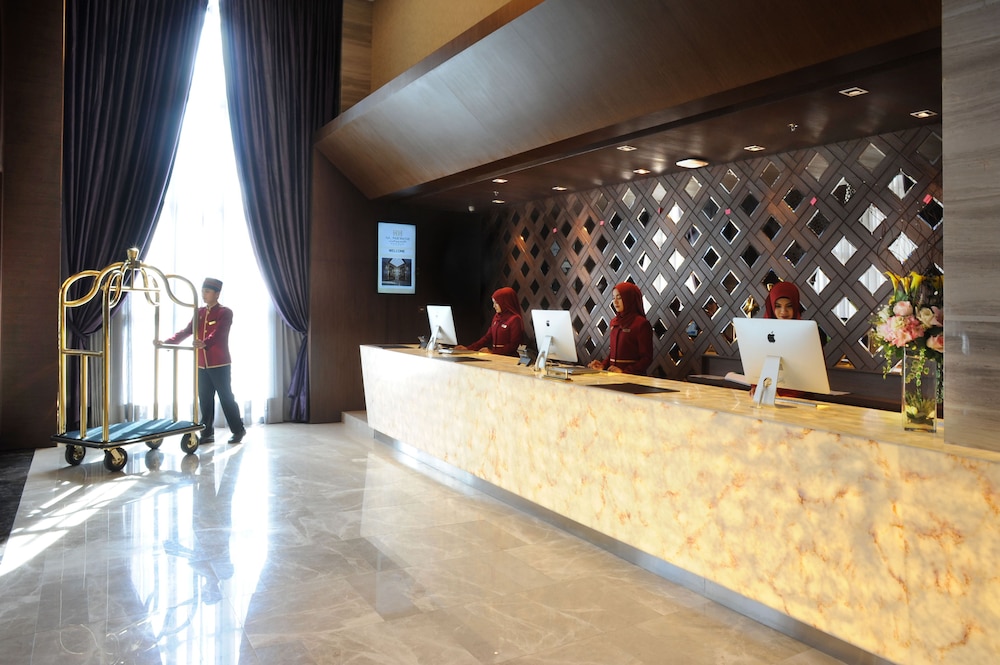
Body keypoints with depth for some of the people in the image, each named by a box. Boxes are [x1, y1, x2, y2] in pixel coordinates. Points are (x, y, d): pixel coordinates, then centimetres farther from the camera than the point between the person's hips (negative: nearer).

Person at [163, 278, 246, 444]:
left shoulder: (225, 312, -7)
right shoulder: (199, 312, 13)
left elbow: (217, 333, -23)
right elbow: (186, 331, 8)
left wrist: (204, 343, -43)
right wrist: (166, 342, -6)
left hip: (220, 364, -6)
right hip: (202, 365, 6)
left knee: (226, 398, 0)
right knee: (205, 400, 8)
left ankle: (238, 430, 11)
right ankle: (207, 433, 15)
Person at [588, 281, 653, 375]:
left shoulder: (641, 323, -5)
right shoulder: (614, 322, 16)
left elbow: (647, 358, -8)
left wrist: (624, 371, -17)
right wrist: (603, 365, 6)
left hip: (633, 375, -6)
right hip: (613, 373, 6)